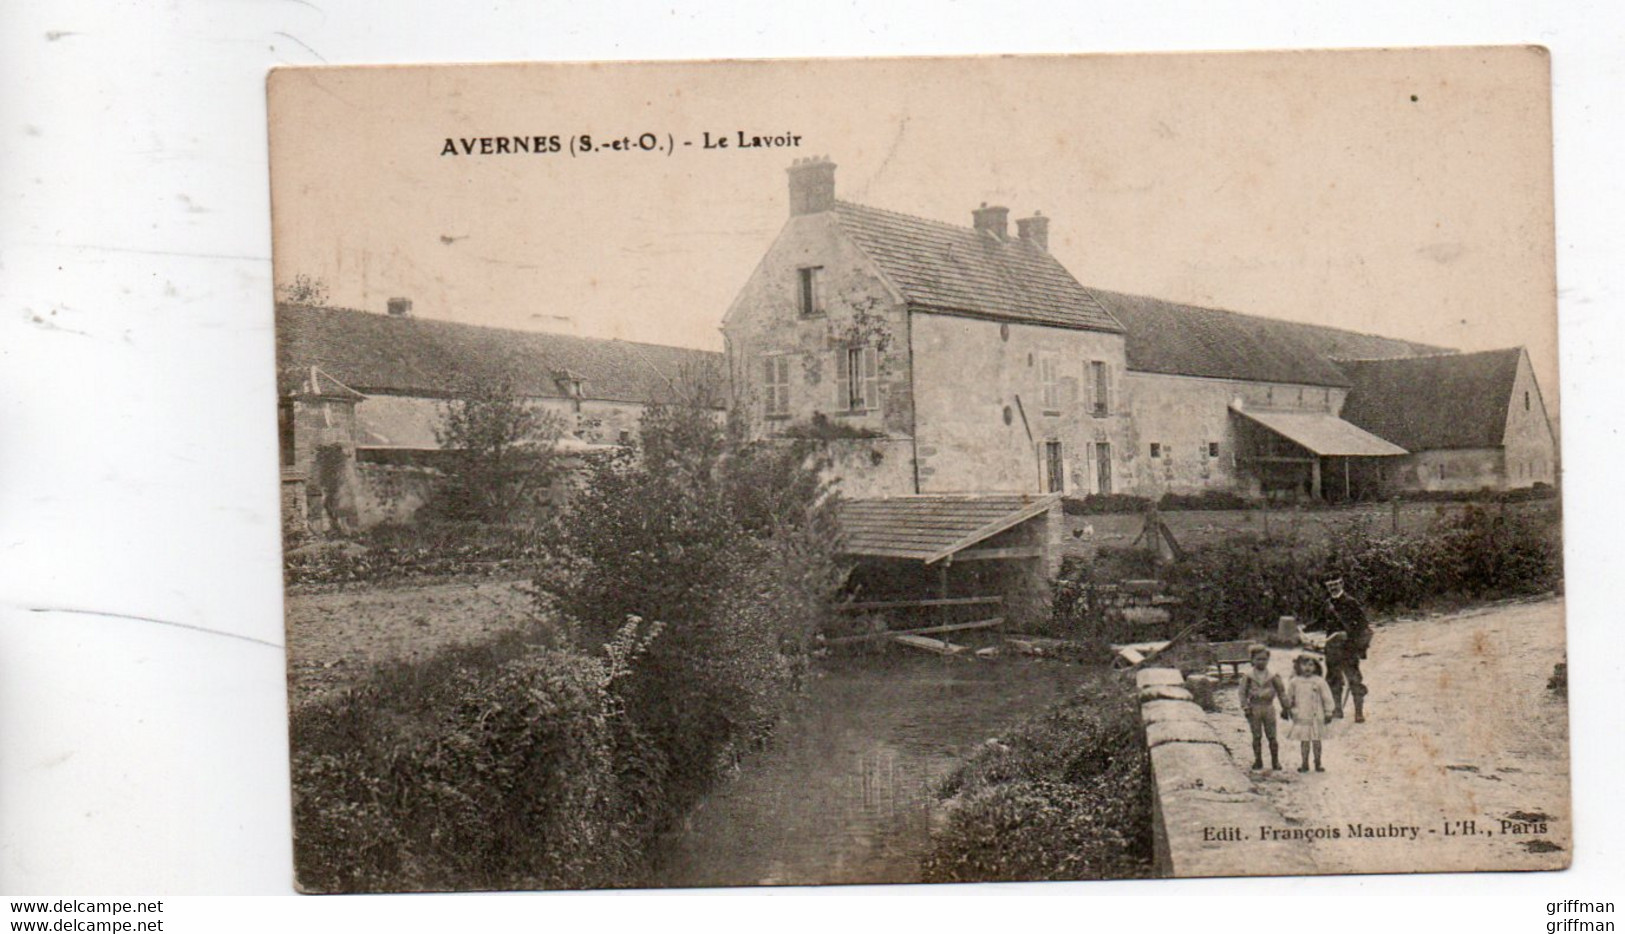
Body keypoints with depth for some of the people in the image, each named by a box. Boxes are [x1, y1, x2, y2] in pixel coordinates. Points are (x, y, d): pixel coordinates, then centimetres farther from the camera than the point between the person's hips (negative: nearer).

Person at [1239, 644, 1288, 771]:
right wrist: (1245, 707, -7)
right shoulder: (1248, 675, -3)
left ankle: (1275, 761, 11)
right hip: (1254, 709, 0)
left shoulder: (1272, 676, 0)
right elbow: (1243, 692, 0)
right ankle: (1258, 760, 15)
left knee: (1271, 736, 3)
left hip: (1268, 707, 0)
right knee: (1257, 736, 6)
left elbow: (1281, 691, 7)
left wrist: (1285, 707, 6)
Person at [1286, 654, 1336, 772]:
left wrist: (1328, 713, 0)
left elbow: (1327, 697, -1)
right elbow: (1289, 697, 15)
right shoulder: (1295, 682, 1)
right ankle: (1305, 763, 17)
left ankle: (1318, 763, 18)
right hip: (1301, 717, 2)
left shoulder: (1319, 682, -6)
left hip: (1316, 717, -2)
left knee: (1316, 740, 6)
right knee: (1304, 740, 7)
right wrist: (1288, 708, 18)